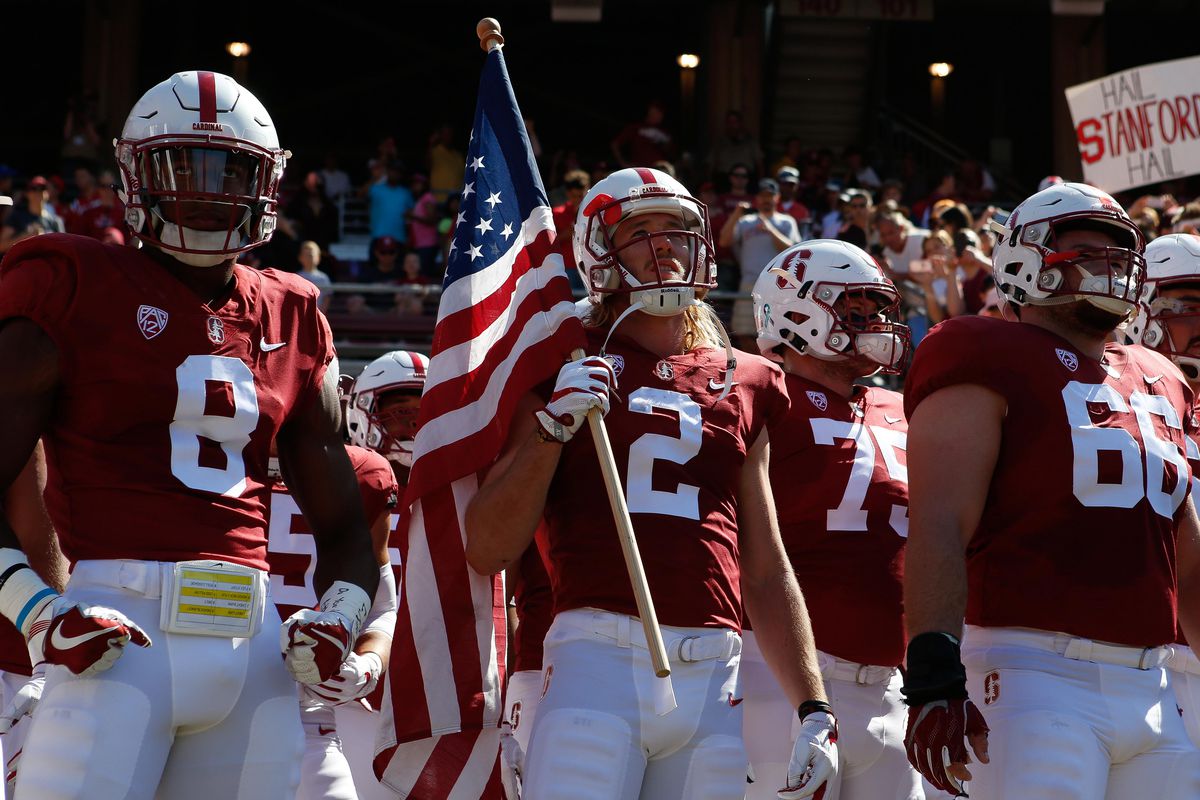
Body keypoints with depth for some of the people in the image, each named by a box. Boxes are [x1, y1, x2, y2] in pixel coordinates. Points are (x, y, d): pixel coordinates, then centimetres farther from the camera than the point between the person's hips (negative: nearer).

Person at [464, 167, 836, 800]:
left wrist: (813, 707, 18)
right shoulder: (564, 370, 7)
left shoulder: (741, 386, 18)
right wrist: (552, 426, -8)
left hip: (713, 677, 4)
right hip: (600, 660, -4)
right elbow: (487, 550, 3)